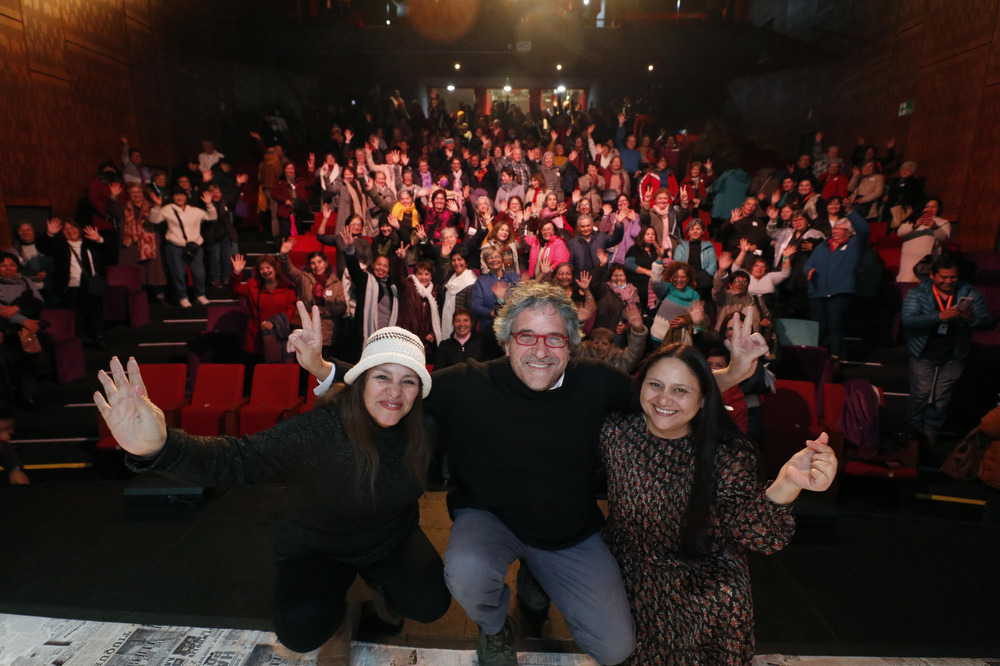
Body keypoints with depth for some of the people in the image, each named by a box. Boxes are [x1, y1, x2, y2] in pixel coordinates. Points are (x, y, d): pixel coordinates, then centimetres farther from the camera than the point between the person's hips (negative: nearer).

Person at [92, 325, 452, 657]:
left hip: (391, 540, 3)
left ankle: (386, 593, 21)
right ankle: (334, 607, 15)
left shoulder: (419, 430, -18)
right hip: (317, 546, -2)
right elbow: (240, 458, -40)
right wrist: (159, 448, -59)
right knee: (301, 630, -24)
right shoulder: (319, 429, -33)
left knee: (431, 603, -17)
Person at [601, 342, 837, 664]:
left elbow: (747, 527, -29)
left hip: (703, 569, 1)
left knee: (727, 601, -22)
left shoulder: (727, 453, -16)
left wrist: (785, 484, -45)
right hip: (629, 562, 0)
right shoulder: (616, 432, -14)